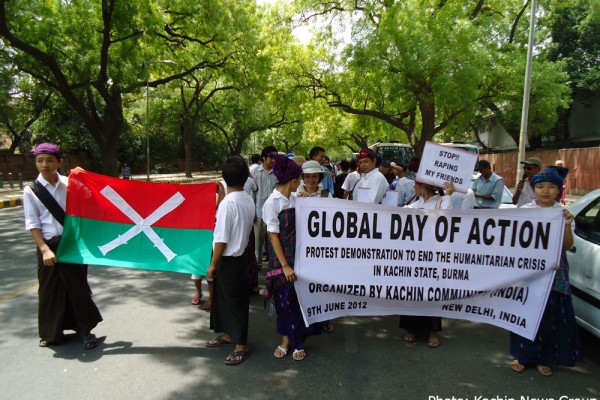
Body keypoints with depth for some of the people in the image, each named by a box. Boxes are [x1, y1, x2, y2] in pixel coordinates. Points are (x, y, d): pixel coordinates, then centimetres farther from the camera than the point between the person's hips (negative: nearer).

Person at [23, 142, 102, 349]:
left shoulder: (70, 184, -2)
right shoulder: (31, 191, -3)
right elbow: (32, 224, -4)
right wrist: (45, 249, -13)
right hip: (49, 245, 0)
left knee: (78, 287, 7)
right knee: (49, 290, 10)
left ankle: (86, 330, 20)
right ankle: (51, 333, 28)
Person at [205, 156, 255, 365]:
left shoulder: (228, 202, -23)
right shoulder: (249, 200, 1)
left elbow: (221, 239, -21)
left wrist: (213, 264, -10)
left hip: (228, 259, -8)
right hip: (240, 254, 8)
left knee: (235, 301, 4)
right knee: (225, 298, 22)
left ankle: (241, 345, 17)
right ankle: (229, 334, 38)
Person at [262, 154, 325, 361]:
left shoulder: (295, 198, 4)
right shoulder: (272, 202, -12)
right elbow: (273, 236, -12)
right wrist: (284, 265, -14)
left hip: (298, 252, 5)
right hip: (282, 255, -4)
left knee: (300, 297, 8)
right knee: (284, 298, 8)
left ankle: (295, 340, 25)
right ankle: (287, 339, 28)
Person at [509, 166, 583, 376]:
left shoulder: (563, 213, 1)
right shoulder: (524, 211, -1)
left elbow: (567, 245, -3)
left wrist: (567, 225, -17)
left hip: (554, 272, 1)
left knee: (553, 315, 6)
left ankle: (545, 358, 23)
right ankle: (523, 355, 22)